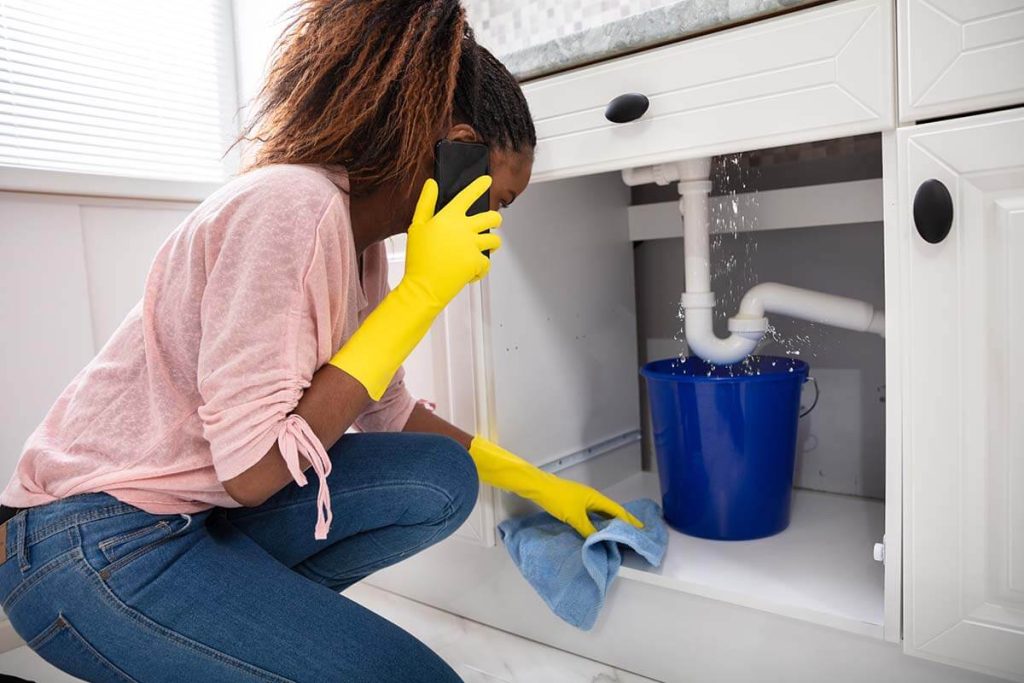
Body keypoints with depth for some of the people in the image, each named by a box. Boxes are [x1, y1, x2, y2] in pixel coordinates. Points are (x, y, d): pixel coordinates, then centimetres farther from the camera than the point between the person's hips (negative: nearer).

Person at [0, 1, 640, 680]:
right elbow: (254, 469, -24)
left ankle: (251, 605, 3)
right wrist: (423, 292, -22)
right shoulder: (291, 205, -24)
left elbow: (387, 413, 12)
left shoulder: (361, 240, 2)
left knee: (441, 480, -5)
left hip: (206, 509, 8)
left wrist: (537, 483, 15)